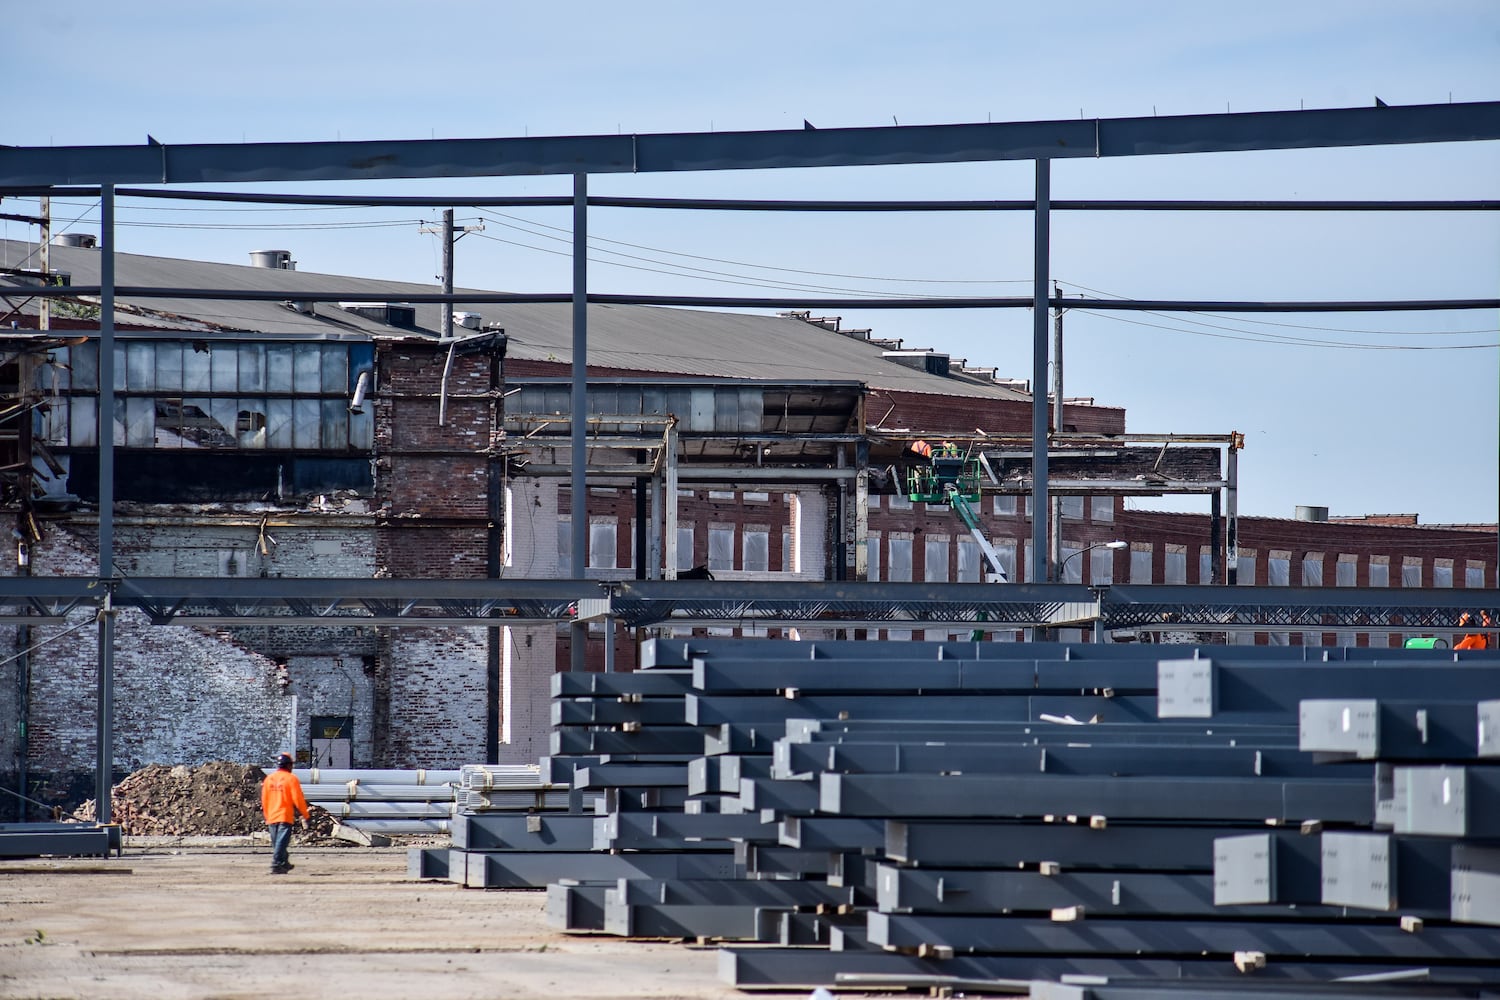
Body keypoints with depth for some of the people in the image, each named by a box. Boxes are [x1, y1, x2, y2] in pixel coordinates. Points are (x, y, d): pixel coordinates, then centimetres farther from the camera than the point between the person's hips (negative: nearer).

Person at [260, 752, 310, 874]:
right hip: (285, 815, -6)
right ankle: (276, 865, -20)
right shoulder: (291, 778, -7)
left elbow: (264, 799, 13)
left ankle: (284, 864, 29)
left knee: (276, 842, 16)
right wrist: (306, 815, -1)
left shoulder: (269, 778, 9)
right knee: (282, 841, -10)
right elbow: (298, 799, -10)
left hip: (271, 817, 6)